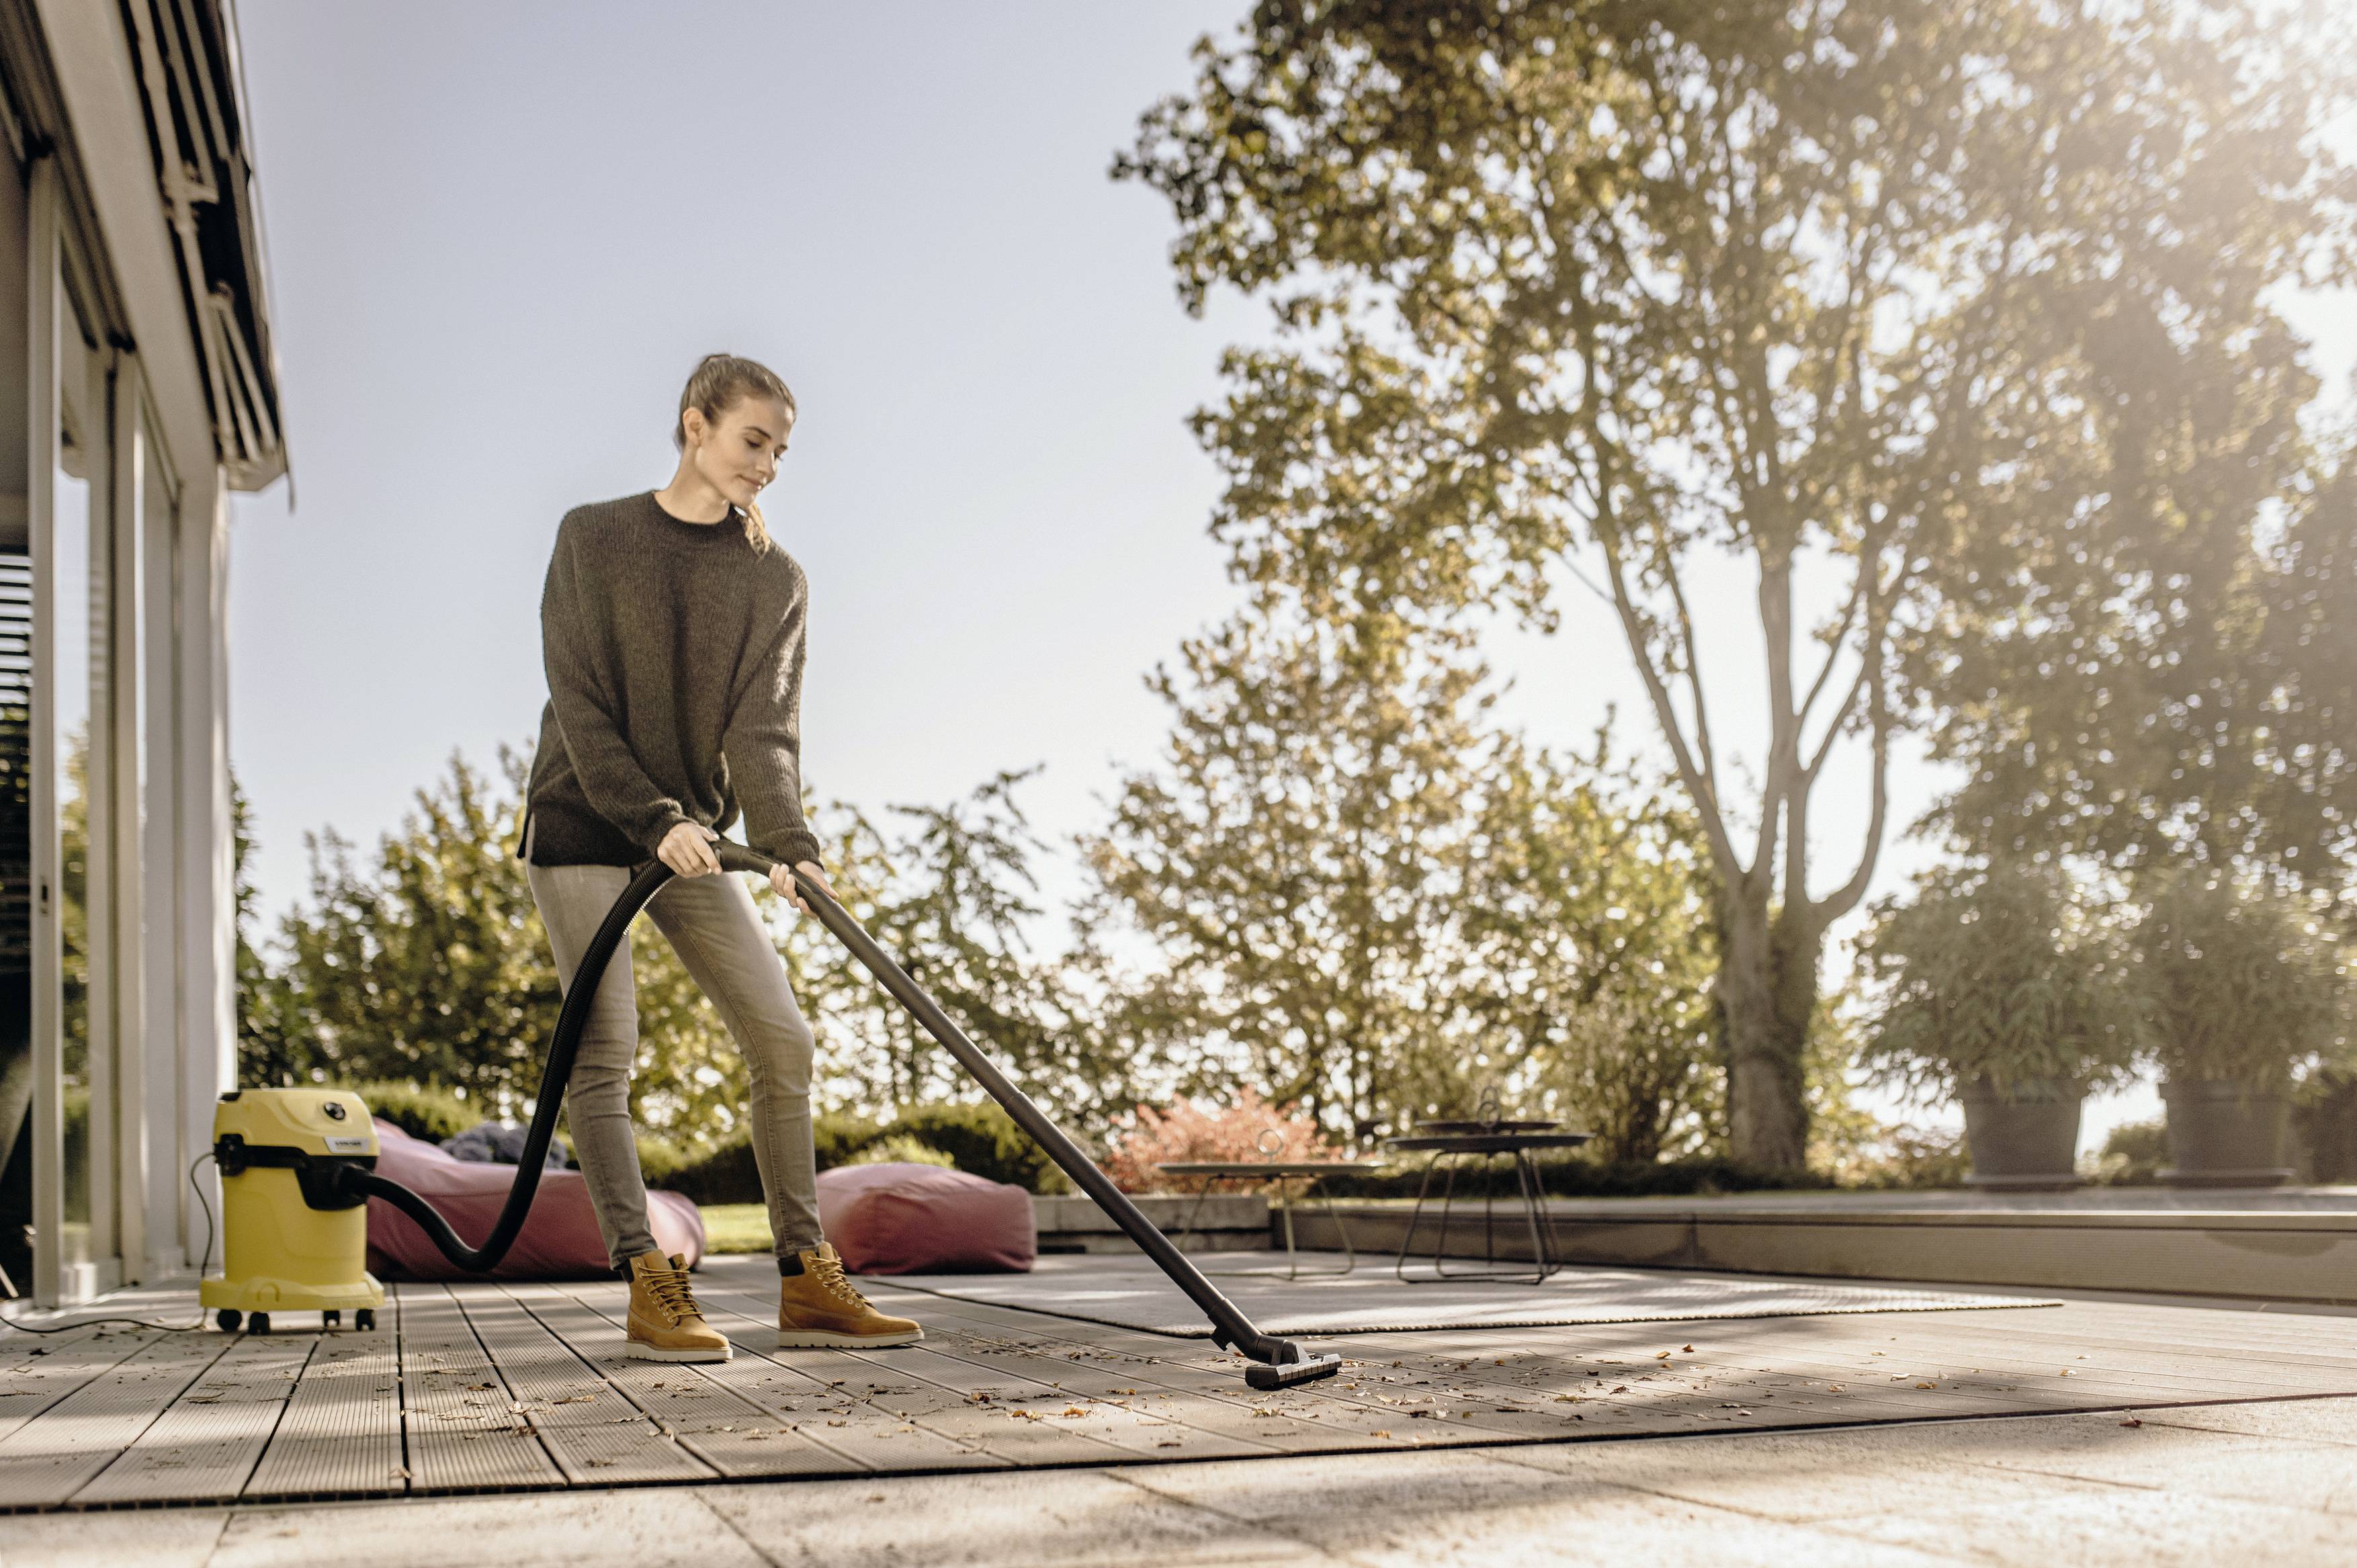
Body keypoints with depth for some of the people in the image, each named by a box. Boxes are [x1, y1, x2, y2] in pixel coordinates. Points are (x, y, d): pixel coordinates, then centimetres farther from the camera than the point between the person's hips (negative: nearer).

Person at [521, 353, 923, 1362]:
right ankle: (649, 1286, -4)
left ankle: (805, 1282, 1)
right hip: (581, 827, -3)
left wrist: (788, 844, -26)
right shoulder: (594, 538, -2)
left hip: (689, 842, 3)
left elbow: (763, 729, -8)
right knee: (604, 1050, -9)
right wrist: (655, 820, -21)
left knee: (782, 1040, -5)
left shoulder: (775, 580, 4)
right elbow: (579, 707, -9)